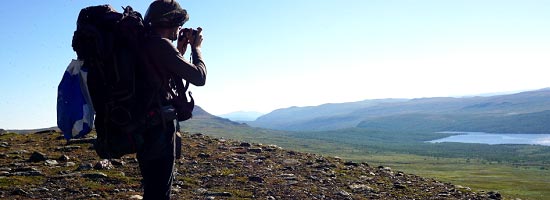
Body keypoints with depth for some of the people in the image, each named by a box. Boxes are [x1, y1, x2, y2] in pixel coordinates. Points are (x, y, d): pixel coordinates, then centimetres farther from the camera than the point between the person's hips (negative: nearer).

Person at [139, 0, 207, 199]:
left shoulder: (144, 44, 14)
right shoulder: (161, 44, -14)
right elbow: (199, 77, -14)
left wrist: (180, 50, 19)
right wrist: (196, 47, 2)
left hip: (144, 127, 10)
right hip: (159, 129, -10)